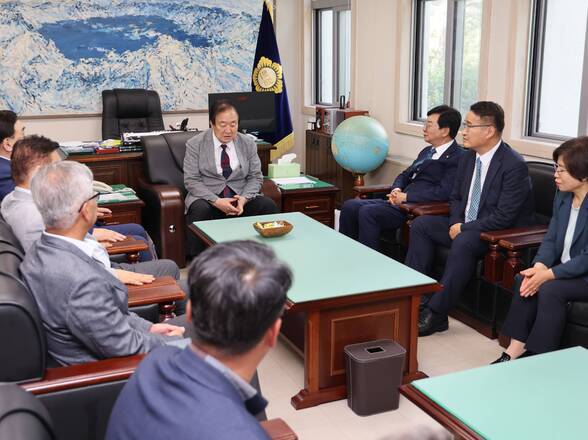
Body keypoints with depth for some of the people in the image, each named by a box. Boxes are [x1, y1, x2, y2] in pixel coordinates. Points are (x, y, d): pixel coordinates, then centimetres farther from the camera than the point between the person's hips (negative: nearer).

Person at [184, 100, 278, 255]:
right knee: (200, 210, -36)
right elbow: (191, 180, -6)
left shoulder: (248, 143, 8)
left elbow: (255, 177, 8)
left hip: (241, 197, 3)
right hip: (208, 198, -2)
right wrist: (216, 201, -20)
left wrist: (244, 198, -14)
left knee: (269, 205, -24)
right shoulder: (195, 144, -1)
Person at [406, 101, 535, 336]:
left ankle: (435, 313, -27)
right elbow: (456, 197, 15)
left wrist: (463, 229, -20)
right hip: (464, 225, 8)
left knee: (463, 242, -35)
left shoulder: (514, 165, -20)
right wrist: (455, 222, -5)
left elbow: (503, 218, -23)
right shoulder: (468, 157, 5)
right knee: (421, 224, -6)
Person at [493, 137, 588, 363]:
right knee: (525, 279, -14)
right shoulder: (562, 196, 3)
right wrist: (539, 266, -14)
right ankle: (516, 348, -11)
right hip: (564, 269, 7)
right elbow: (551, 239, 4)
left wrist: (548, 274, -24)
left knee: (550, 289, -28)